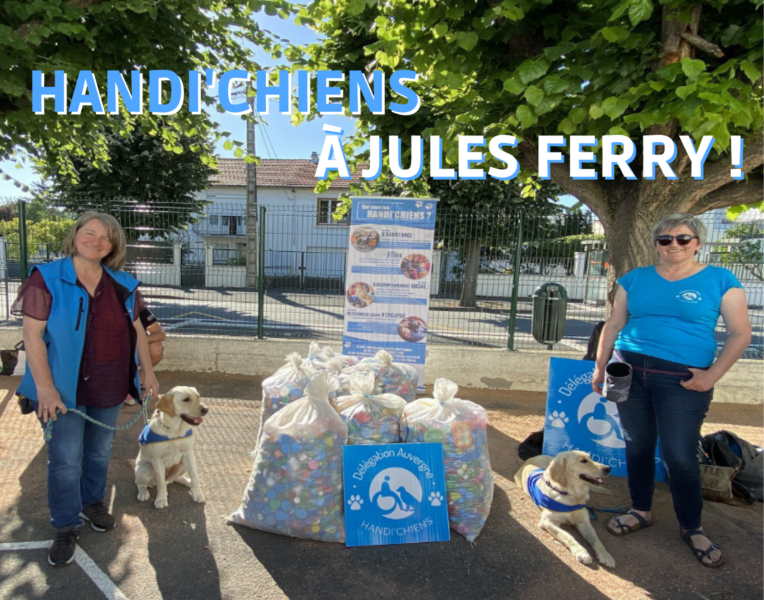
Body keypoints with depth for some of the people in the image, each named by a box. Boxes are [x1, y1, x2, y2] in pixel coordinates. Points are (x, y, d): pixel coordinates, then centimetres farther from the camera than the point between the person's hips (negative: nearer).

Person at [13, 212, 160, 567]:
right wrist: (45, 387, -19)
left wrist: (148, 373, 7)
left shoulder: (122, 285, 3)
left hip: (110, 388, 4)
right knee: (66, 460, 3)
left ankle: (92, 501, 40)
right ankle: (66, 527, 21)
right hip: (65, 388, -4)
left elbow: (137, 330, 9)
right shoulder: (46, 279, -9)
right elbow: (32, 334, -13)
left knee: (100, 451, 18)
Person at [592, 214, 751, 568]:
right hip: (630, 370, 3)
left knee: (679, 455, -1)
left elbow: (740, 333, 0)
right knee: (637, 445, 11)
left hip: (682, 379, -3)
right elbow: (613, 325, 11)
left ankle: (691, 528, 22)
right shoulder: (635, 279, 9)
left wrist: (713, 374, -10)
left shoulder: (720, 280, 2)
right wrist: (600, 366, 8)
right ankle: (641, 512, 30)